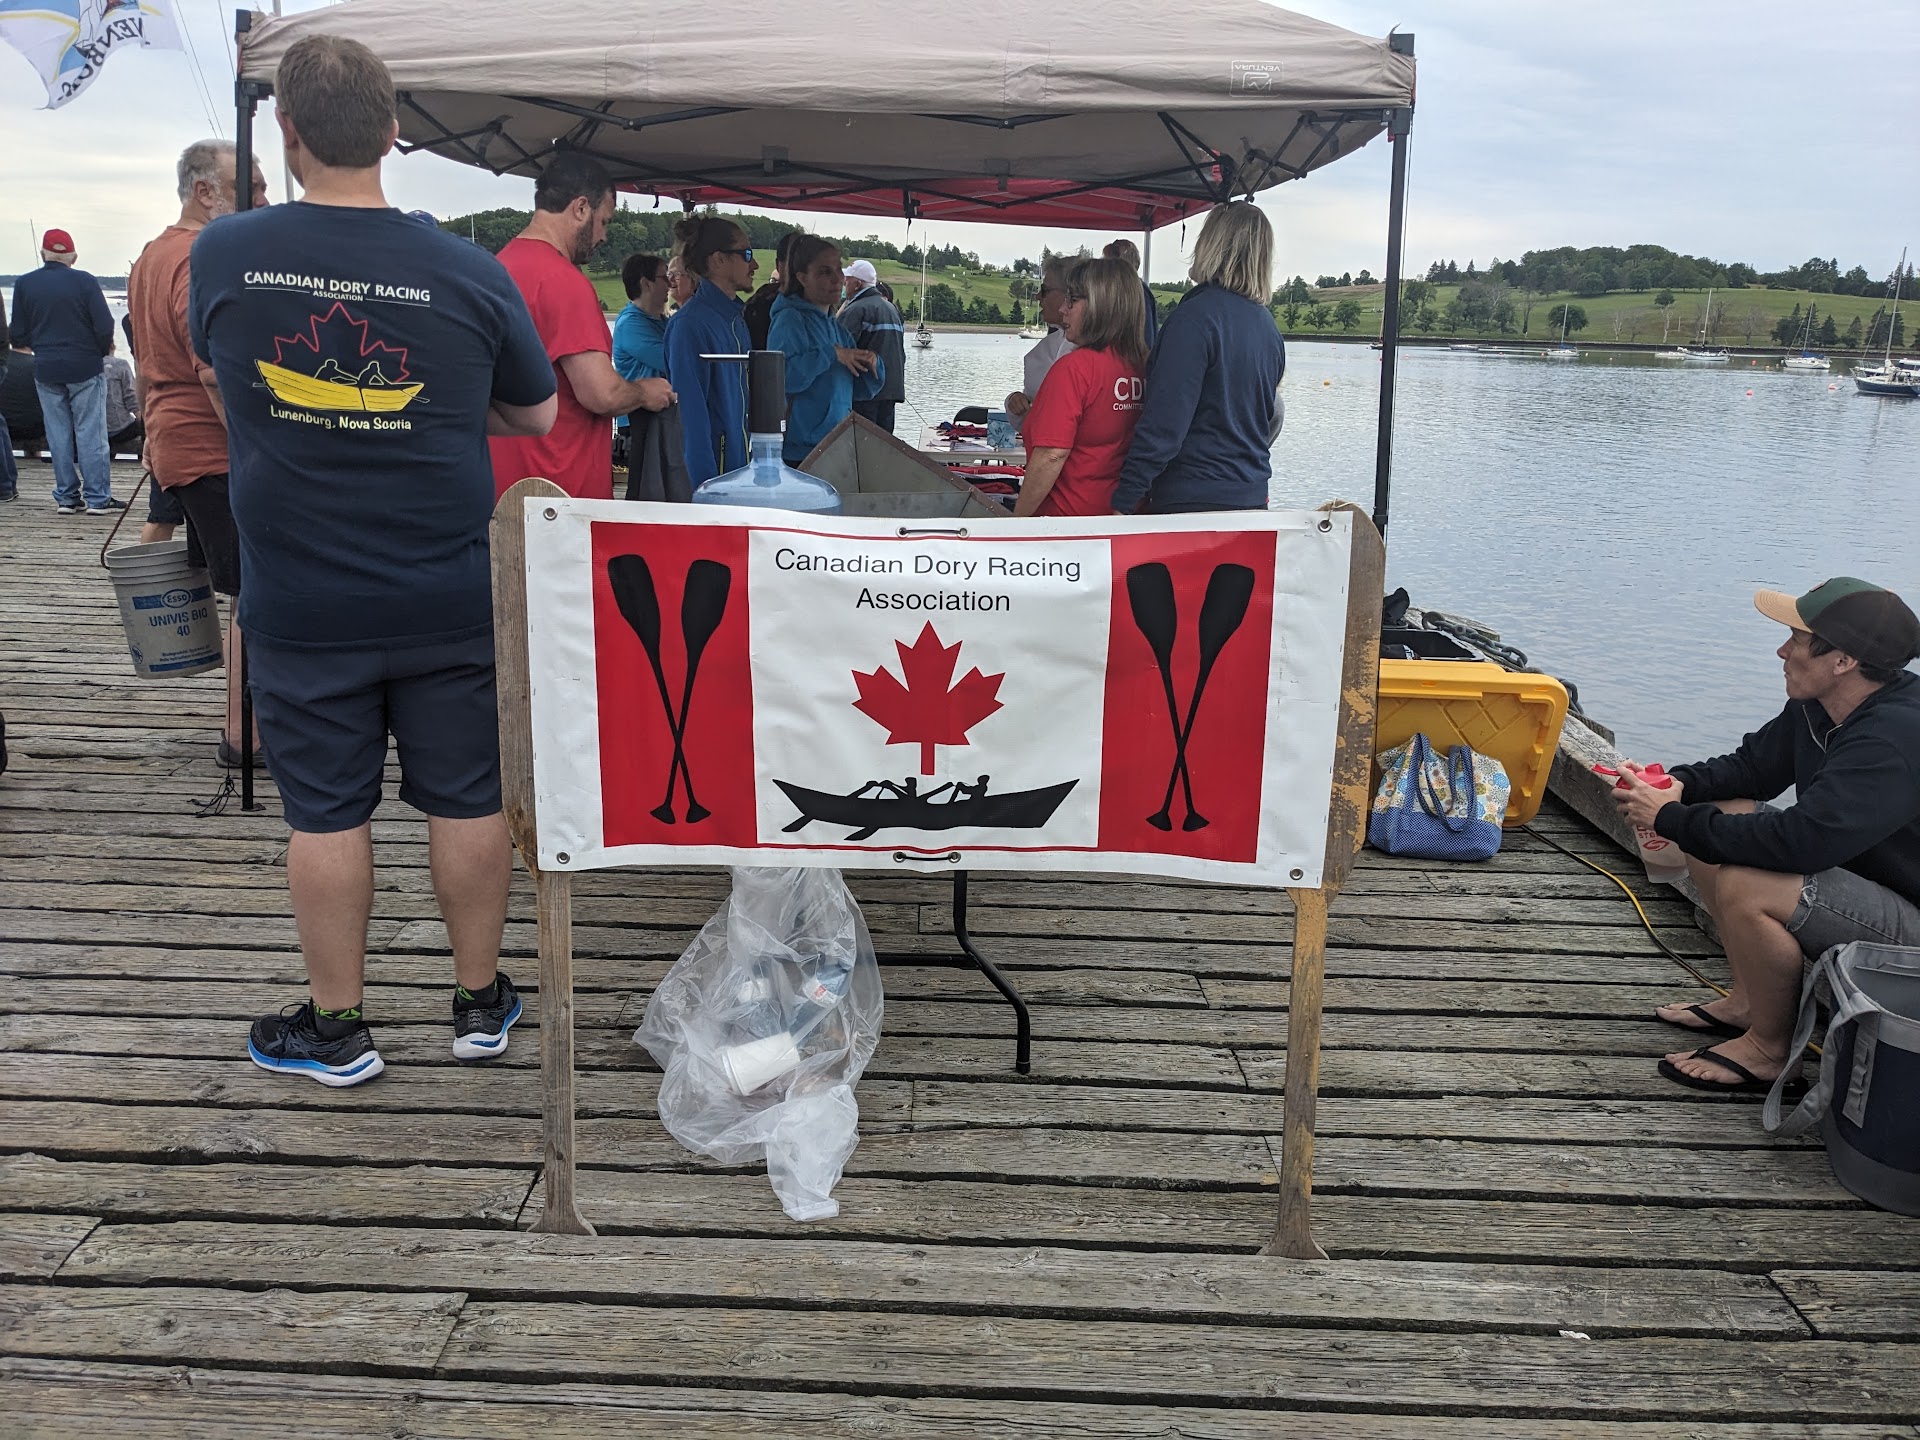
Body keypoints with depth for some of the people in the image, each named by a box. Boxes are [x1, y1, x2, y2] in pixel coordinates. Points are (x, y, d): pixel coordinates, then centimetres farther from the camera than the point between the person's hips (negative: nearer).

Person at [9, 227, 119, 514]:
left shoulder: (24, 284, 1)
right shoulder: (85, 282, -9)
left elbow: (18, 336, 4)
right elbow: (105, 328, -12)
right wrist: (101, 351, 8)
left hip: (46, 370, 3)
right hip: (85, 367, -3)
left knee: (58, 435, 9)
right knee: (90, 433, 0)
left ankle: (66, 498, 12)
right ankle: (98, 498, -1)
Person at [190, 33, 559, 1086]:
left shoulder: (223, 255, -6)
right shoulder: (469, 275, -9)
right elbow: (537, 416, 5)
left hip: (300, 605, 0)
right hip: (450, 602, 0)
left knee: (325, 811, 11)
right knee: (467, 801, 13)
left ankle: (334, 1027, 24)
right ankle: (479, 1002, 27)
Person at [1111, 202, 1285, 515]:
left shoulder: (1197, 315, -14)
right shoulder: (1268, 326, 12)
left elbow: (1164, 422, -20)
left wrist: (1123, 503, -19)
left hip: (1193, 500, -8)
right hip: (1252, 498, 8)